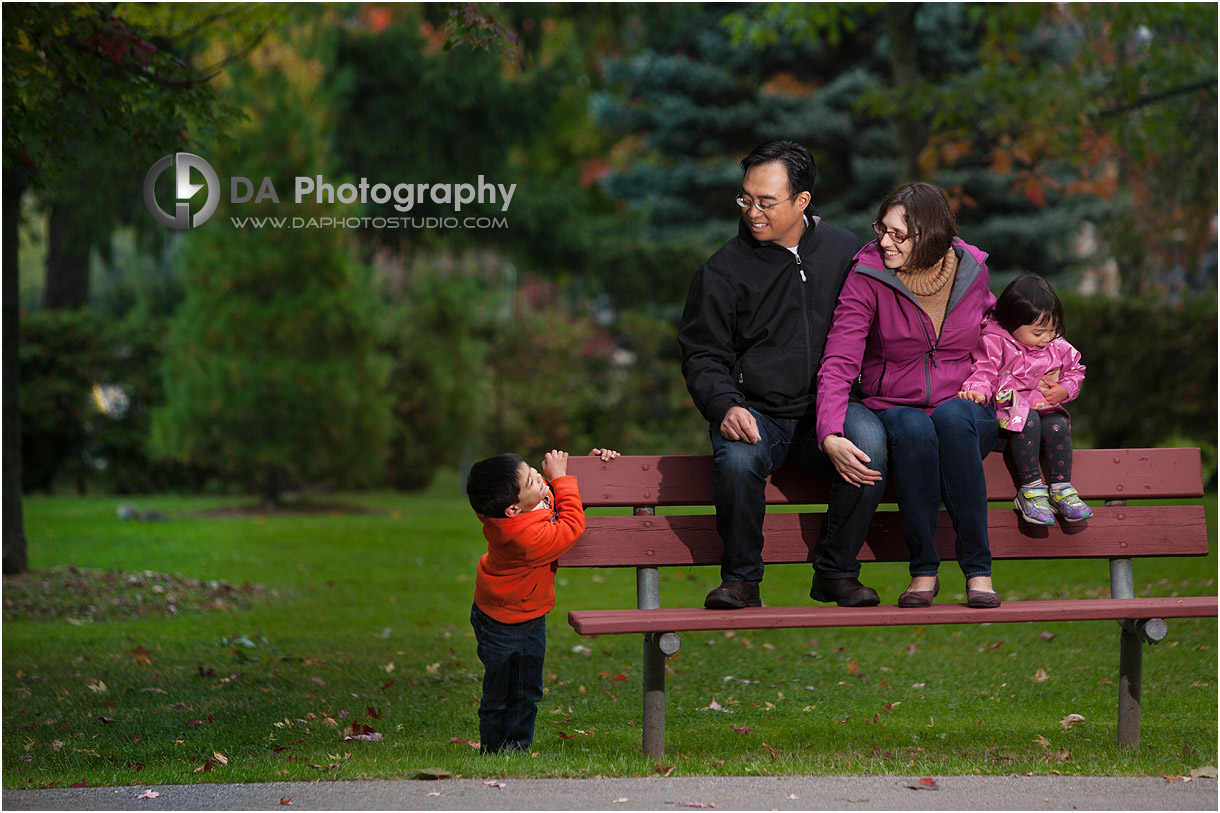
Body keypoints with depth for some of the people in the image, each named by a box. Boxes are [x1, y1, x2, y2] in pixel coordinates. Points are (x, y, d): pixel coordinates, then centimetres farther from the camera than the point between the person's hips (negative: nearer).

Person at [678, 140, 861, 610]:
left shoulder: (844, 251, 7)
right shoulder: (724, 269, 2)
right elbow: (702, 355, 5)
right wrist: (725, 406, -16)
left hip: (826, 412, 1)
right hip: (755, 412, -1)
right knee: (737, 459, -35)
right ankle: (741, 578, -11)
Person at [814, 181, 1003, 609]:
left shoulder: (971, 269, -1)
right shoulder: (868, 276, -10)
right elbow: (838, 364, -17)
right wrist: (830, 436, -32)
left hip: (963, 414, 1)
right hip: (891, 409, -1)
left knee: (952, 416, -35)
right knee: (913, 429, -37)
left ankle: (978, 569, -30)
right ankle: (923, 570, -25)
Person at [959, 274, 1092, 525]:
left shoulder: (1058, 348, 9)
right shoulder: (994, 344, -7)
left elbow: (1075, 371, 21)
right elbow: (983, 372, -10)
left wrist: (1064, 390, 0)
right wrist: (977, 391, -32)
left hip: (1046, 408, 4)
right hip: (1010, 408, -4)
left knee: (1057, 426, -28)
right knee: (1028, 422, -35)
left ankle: (1061, 488, -20)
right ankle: (1031, 488, -32)